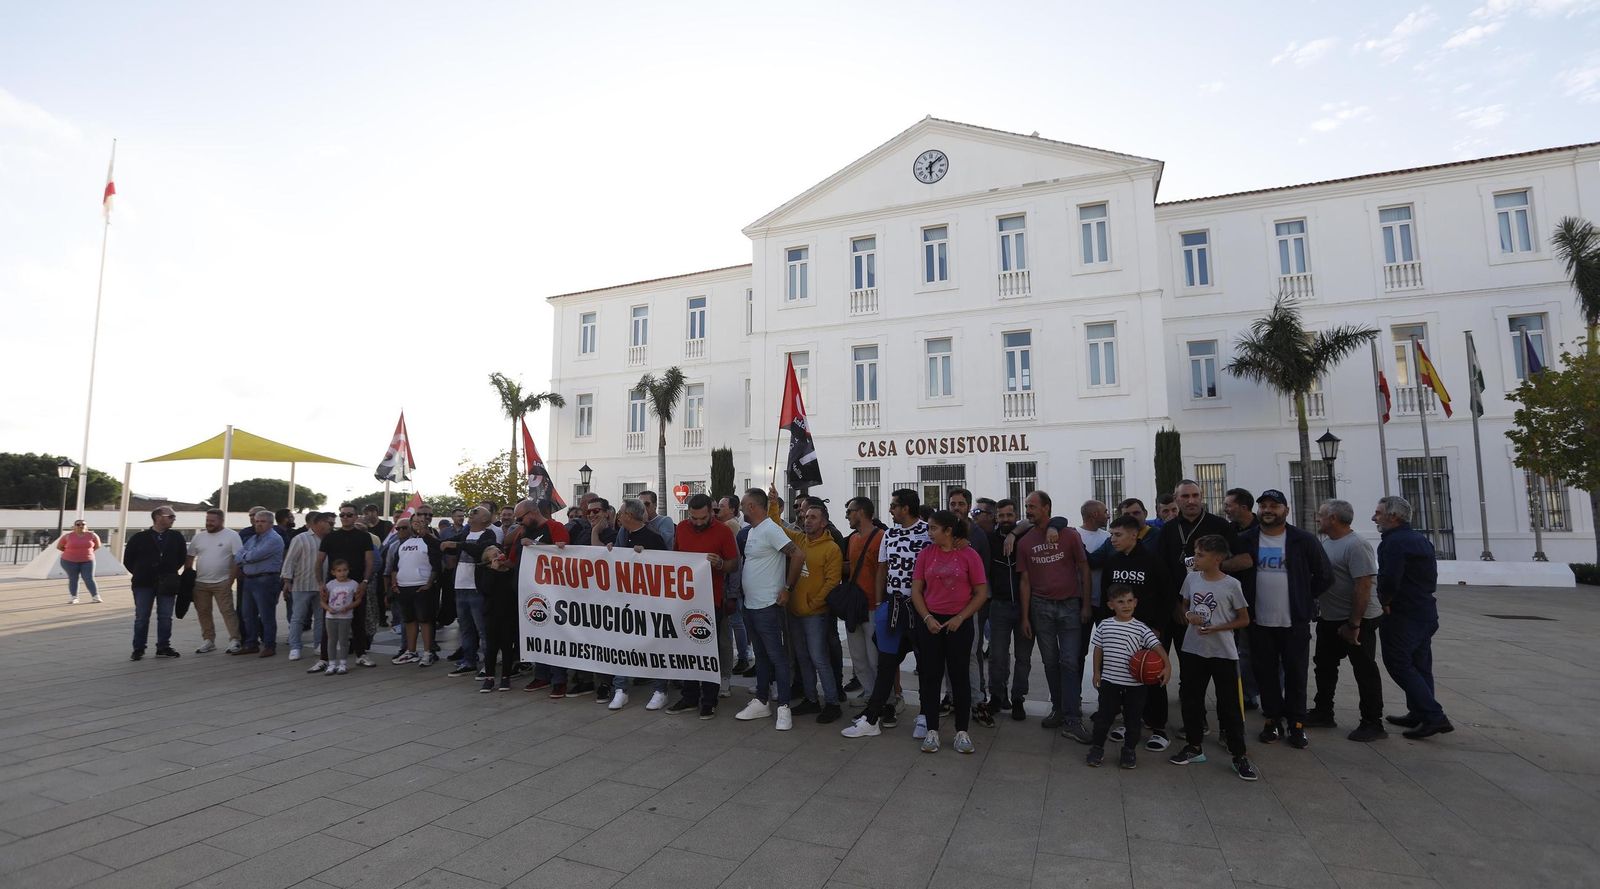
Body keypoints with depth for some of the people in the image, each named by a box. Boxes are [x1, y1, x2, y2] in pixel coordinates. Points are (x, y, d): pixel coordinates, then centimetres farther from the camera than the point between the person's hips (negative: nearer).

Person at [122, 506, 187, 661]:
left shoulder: (176, 537, 5)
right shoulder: (140, 538, -2)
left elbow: (182, 557, 13)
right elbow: (128, 559, 5)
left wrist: (170, 572, 7)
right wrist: (139, 574, 4)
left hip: (167, 584, 2)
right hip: (143, 584, -2)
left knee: (165, 617, 5)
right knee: (141, 617, 3)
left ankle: (163, 647, 13)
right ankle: (138, 649, 12)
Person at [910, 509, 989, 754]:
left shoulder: (969, 555, -4)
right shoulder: (926, 554, 3)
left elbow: (981, 593, -3)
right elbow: (916, 590, 4)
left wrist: (960, 618, -10)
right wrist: (927, 618, -7)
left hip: (959, 623, -2)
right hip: (930, 622, 2)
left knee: (959, 675, 5)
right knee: (930, 676, 4)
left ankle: (962, 732, 15)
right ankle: (932, 731, 13)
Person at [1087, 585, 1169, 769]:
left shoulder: (1141, 628, -6)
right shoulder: (1105, 625, -1)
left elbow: (1157, 646, -11)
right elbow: (1098, 649, 7)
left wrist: (1167, 666, -26)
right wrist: (1097, 672, 7)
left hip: (1135, 683, -1)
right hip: (1109, 681, 1)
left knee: (1132, 718, 12)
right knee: (1104, 716, 7)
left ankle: (1130, 750, 28)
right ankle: (1097, 748, 21)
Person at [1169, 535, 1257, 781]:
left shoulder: (1231, 585, -10)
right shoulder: (1191, 578, 1)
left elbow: (1244, 620, -2)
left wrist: (1216, 628, -15)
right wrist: (1189, 616, -10)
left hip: (1223, 653, -4)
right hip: (1193, 650, 4)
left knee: (1230, 705, 2)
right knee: (1191, 699, 11)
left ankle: (1239, 756, 15)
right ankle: (1193, 747, 25)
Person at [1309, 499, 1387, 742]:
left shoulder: (1356, 546, -21)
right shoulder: (1326, 542, 7)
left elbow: (1363, 586, -25)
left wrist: (1353, 624, -24)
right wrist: (1317, 608, 13)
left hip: (1357, 620, -9)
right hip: (1329, 619, 9)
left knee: (1365, 671, 3)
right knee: (1324, 666, 16)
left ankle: (1372, 724, 14)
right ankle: (1323, 713, 29)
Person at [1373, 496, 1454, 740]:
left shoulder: (1392, 543, -18)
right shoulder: (1422, 540, 13)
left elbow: (1388, 579, -26)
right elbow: (1431, 577, 18)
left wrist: (1386, 601, -10)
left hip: (1402, 616, -10)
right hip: (1426, 611, 10)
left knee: (1399, 664, -4)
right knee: (1419, 665, 15)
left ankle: (1433, 716, -8)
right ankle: (1418, 714, 23)